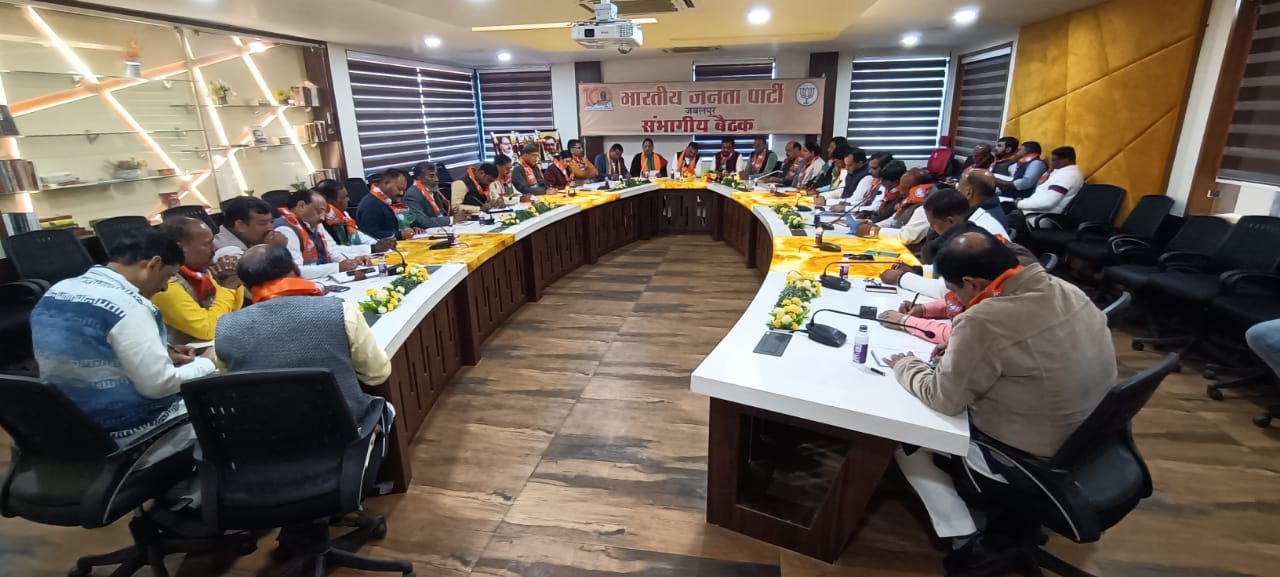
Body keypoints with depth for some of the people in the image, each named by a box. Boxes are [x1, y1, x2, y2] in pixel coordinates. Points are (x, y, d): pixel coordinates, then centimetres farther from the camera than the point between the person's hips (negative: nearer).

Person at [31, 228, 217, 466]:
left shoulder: (54, 292, 3)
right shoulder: (126, 305, -24)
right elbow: (158, 385, -24)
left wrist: (160, 356, 11)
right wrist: (207, 363, -8)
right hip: (123, 431, -9)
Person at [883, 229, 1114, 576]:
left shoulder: (984, 322, -31)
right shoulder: (1066, 291, -5)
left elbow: (943, 399, -20)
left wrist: (904, 365, -4)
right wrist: (958, 349, 6)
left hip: (1033, 461, -8)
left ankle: (967, 544, 10)